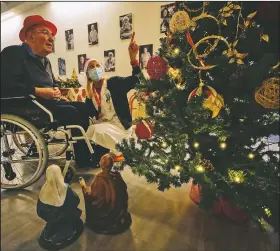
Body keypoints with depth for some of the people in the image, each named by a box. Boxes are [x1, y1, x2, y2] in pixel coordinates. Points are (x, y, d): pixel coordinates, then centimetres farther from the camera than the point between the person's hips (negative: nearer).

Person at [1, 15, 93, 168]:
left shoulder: (45, 61, 20)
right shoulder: (13, 53, -7)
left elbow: (53, 83, 26)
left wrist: (56, 90, 2)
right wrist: (38, 91, -23)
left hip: (46, 103, 9)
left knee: (82, 107, -9)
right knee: (71, 112, -27)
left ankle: (86, 153, -8)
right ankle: (83, 160, -16)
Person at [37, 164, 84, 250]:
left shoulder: (44, 190, -19)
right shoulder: (66, 188, -29)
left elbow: (40, 210, -5)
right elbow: (76, 201, -12)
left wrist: (49, 215, 13)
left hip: (50, 219, 4)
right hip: (64, 219, -4)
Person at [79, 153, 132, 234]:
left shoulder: (99, 178, -29)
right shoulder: (117, 175, -15)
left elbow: (93, 196, -19)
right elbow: (123, 190, -2)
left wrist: (84, 186, -6)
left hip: (105, 209, -5)